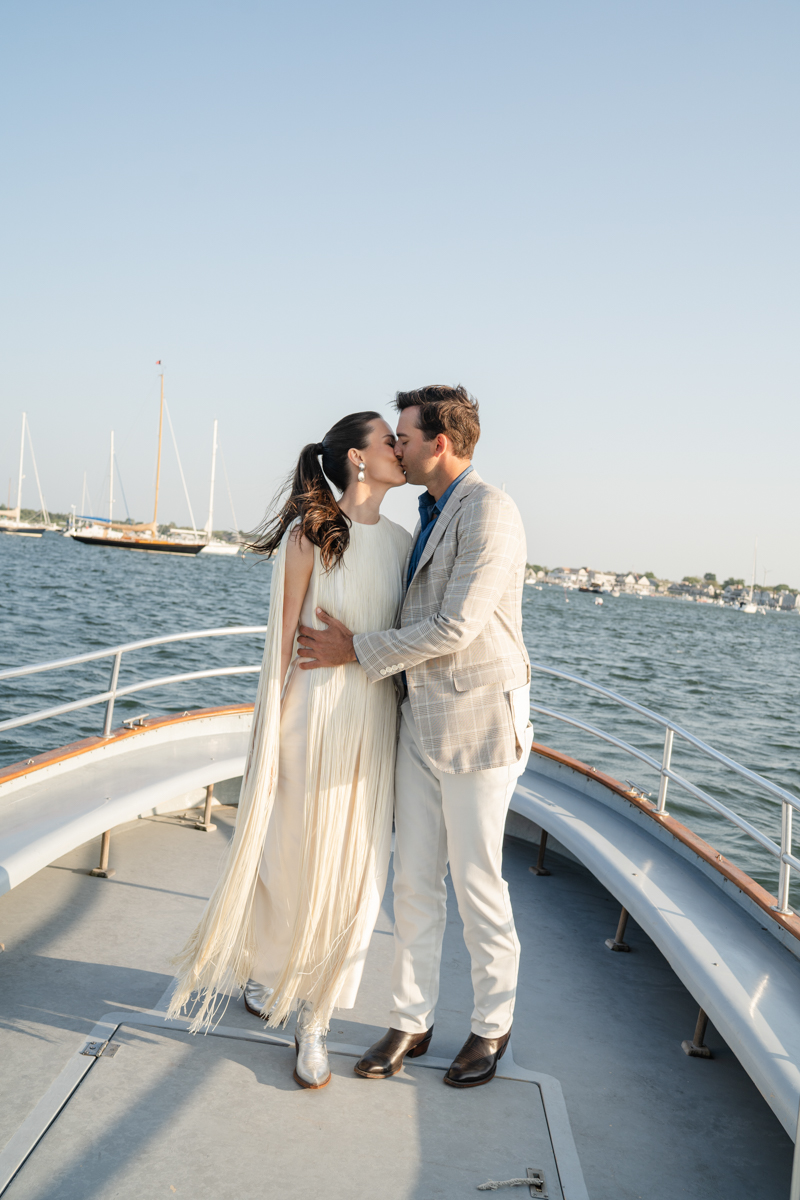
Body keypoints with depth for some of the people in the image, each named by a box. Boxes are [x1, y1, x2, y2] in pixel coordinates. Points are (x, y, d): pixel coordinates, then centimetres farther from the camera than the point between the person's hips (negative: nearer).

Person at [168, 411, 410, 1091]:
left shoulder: (402, 542, 7)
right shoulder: (311, 533, -7)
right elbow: (284, 634, -6)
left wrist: (408, 728, 10)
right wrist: (270, 731, -8)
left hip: (374, 721, 4)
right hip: (313, 711, -4)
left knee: (350, 873, 7)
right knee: (286, 855, 9)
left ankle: (314, 1018, 21)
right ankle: (258, 967, 38)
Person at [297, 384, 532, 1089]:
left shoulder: (489, 513, -15)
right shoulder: (432, 516, 14)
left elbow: (456, 628, -21)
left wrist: (357, 651, -14)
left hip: (478, 724, -8)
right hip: (421, 720, 8)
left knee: (477, 884, 6)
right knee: (413, 880, 11)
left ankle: (493, 1026, 25)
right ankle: (412, 1022, 26)